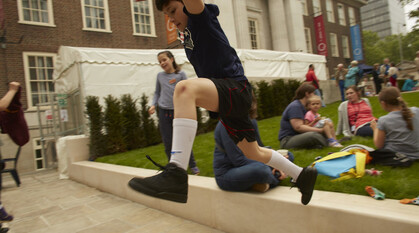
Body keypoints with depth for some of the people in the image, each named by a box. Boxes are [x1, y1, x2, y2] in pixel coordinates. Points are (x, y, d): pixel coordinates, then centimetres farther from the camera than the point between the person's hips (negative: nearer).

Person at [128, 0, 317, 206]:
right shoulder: (188, 34, 23)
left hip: (236, 89, -11)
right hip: (225, 100, 11)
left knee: (184, 87, -38)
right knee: (253, 153, 21)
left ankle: (176, 175, -48)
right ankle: (302, 175, 41)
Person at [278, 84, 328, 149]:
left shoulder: (303, 107, 17)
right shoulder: (295, 107, -15)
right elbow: (298, 127, -25)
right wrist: (320, 130, -24)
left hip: (298, 137, 11)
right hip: (288, 140, -11)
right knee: (313, 135, -33)